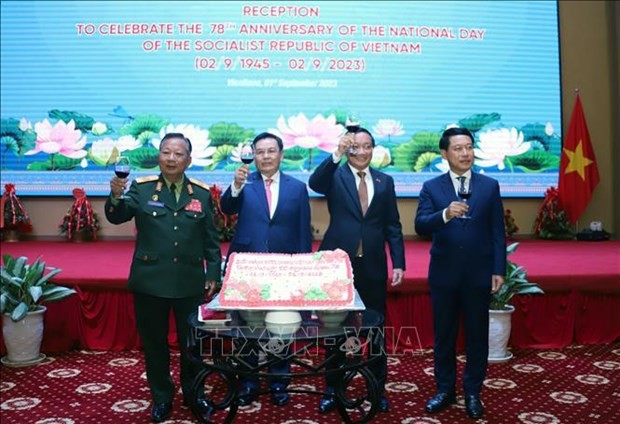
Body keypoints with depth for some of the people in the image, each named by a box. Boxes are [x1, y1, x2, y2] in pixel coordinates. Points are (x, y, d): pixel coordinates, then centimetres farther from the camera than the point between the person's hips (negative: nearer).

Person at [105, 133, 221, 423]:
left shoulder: (202, 193, 1)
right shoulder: (141, 188, -2)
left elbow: (211, 239, 4)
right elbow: (117, 216, -16)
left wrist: (213, 274, 2)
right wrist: (115, 196, -36)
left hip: (190, 282, 1)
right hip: (150, 280, 0)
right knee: (154, 341, 12)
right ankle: (161, 397, 31)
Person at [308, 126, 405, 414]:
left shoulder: (385, 181, 8)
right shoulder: (334, 176, 1)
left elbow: (393, 226, 7)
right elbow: (314, 183, -23)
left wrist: (399, 263, 0)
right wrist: (336, 155, -34)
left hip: (373, 266, 2)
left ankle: (378, 389, 27)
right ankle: (332, 390, 24)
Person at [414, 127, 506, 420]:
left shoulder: (490, 186, 2)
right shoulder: (431, 187, 0)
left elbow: (497, 232, 2)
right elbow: (420, 226, -13)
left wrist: (498, 270, -4)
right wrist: (445, 214, -31)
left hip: (479, 274, 0)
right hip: (443, 274, 0)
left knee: (477, 335, 9)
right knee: (443, 335, 11)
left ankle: (472, 392, 25)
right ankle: (445, 390, 26)